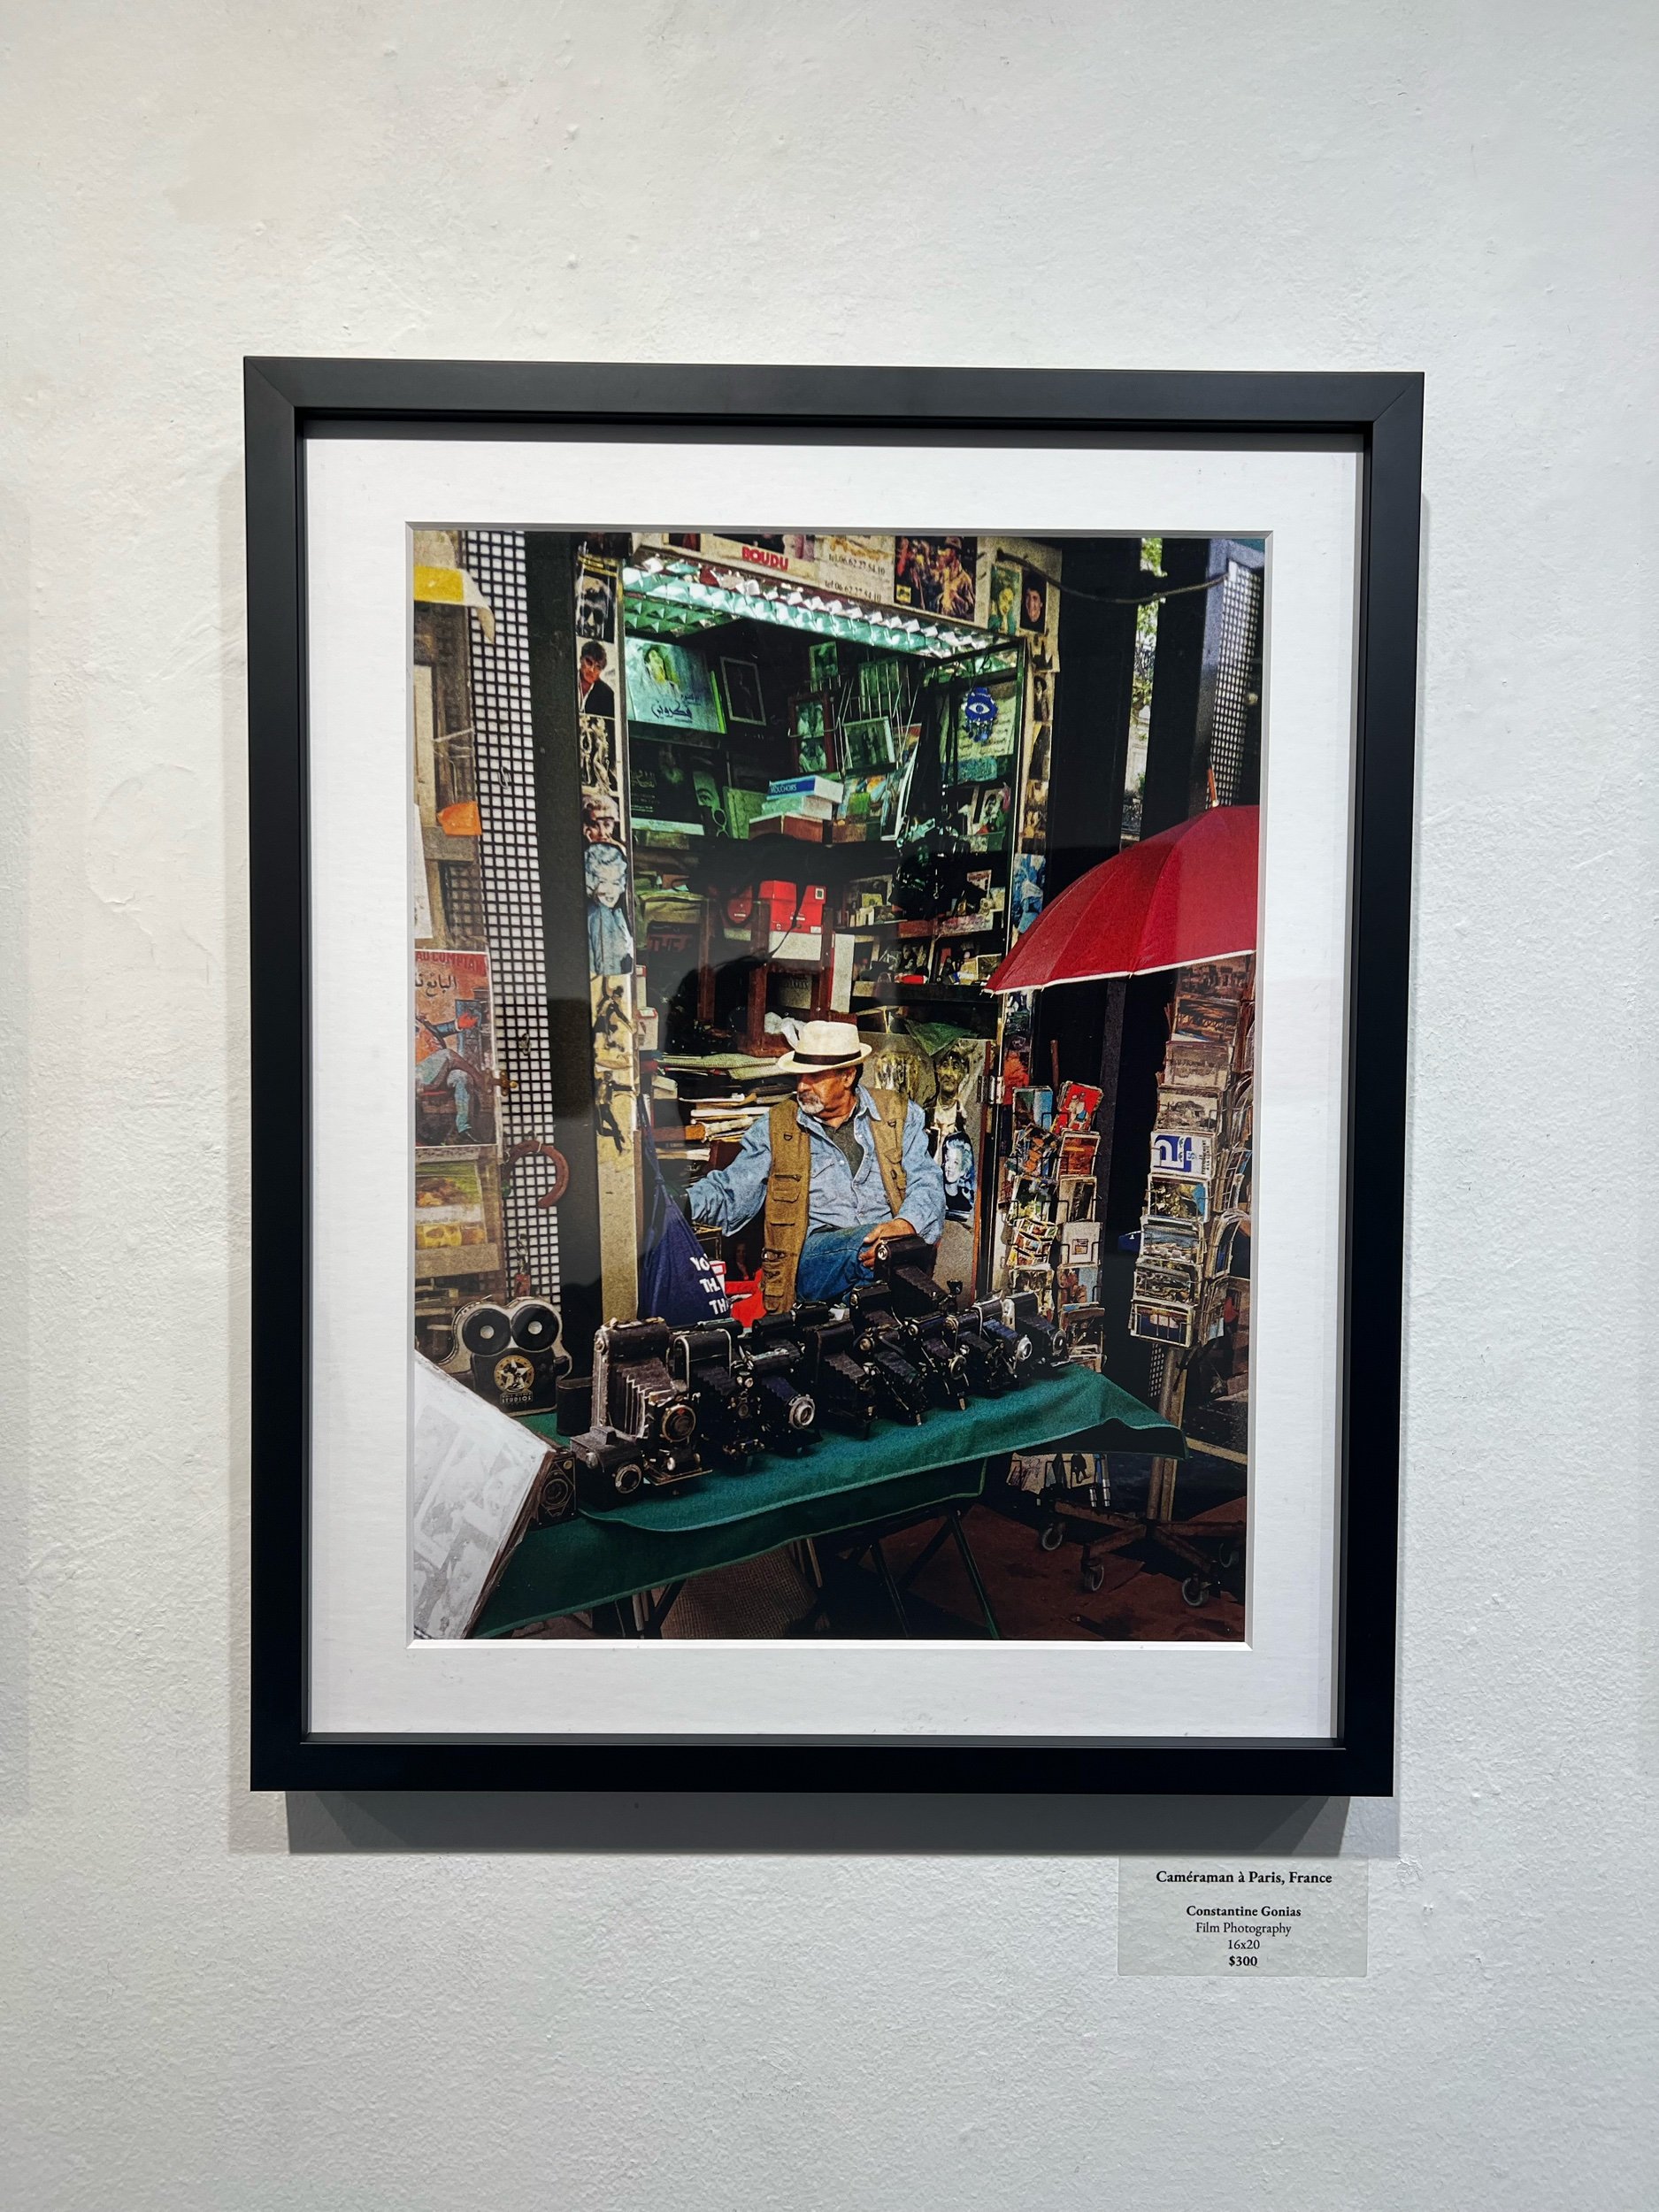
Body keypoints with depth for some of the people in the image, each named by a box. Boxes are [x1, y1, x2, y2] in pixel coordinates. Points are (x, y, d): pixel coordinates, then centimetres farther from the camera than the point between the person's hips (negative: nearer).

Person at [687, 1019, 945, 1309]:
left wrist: (903, 1225, -20)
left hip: (891, 1240, 1)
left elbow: (926, 1182, 2)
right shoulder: (776, 1127, 14)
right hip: (813, 1252, -1)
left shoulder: (898, 1115, 13)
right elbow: (731, 1192, 9)